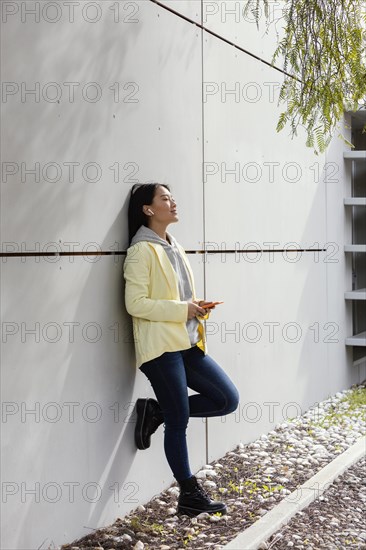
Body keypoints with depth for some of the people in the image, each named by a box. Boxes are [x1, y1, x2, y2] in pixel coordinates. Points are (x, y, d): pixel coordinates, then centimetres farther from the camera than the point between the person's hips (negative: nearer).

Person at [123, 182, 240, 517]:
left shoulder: (175, 248, 16)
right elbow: (136, 304, -16)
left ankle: (157, 412, 13)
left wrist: (198, 308, 3)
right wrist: (183, 310, -17)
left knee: (228, 399, 3)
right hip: (161, 347, -8)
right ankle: (190, 495, 15)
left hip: (188, 343, 8)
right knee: (179, 421, 1)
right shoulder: (142, 250, -10)